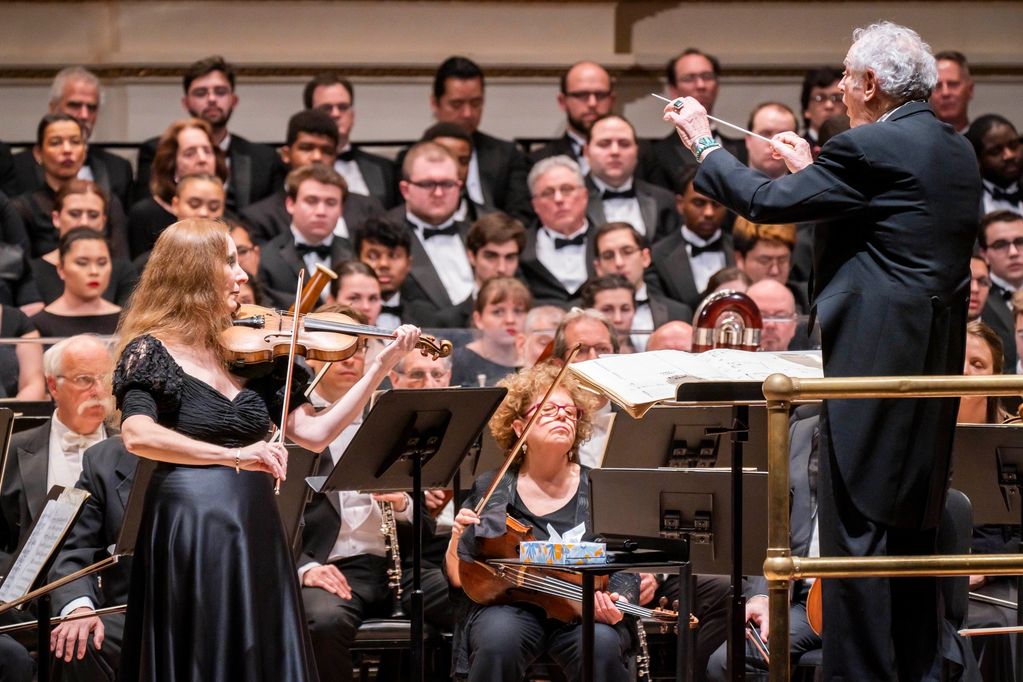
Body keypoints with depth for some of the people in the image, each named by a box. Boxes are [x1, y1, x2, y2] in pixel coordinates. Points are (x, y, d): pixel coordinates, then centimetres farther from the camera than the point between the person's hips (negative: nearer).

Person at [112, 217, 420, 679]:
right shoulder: (152, 352, -5)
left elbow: (314, 432, 6)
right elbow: (137, 435, -23)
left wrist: (381, 367, 0)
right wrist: (233, 455, -32)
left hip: (257, 535, 6)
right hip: (191, 534, -6)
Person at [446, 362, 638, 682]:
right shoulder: (489, 490, 8)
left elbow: (627, 568, 5)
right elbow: (459, 579, 11)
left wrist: (617, 603, -16)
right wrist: (457, 539, -10)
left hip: (583, 612, 0)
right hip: (508, 608, 0)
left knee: (602, 646, -33)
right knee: (500, 641, -34)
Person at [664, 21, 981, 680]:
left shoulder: (869, 150, -15)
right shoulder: (958, 152, 12)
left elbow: (766, 202, -11)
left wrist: (703, 142, 4)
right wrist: (812, 168, 26)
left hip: (873, 356, -9)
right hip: (936, 360, 9)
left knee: (858, 521, -4)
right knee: (913, 520, 16)